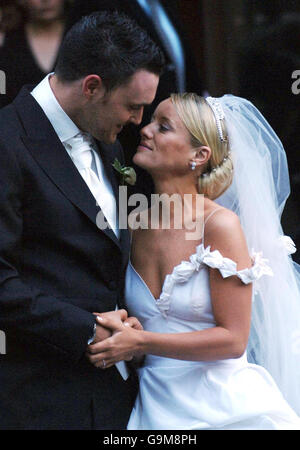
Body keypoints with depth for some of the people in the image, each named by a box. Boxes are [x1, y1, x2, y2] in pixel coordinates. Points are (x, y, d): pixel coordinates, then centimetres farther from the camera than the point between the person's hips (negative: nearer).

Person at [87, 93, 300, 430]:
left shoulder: (220, 225, -14)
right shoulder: (134, 225, 3)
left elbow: (233, 339, -16)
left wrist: (139, 342, -20)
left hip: (224, 407, -5)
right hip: (157, 406, 5)